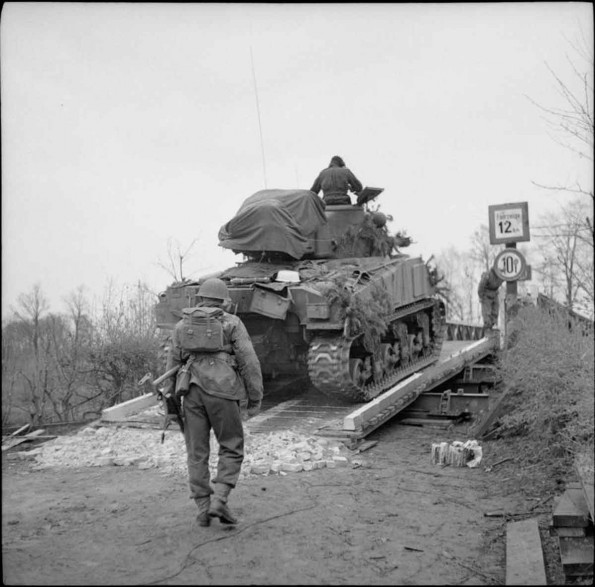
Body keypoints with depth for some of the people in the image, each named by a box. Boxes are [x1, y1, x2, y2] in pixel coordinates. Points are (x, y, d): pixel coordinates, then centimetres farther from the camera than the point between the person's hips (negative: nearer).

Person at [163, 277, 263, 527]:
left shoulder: (182, 325, 15)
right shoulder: (232, 323, 5)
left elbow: (173, 364, 13)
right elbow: (249, 363, -2)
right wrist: (255, 398, 3)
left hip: (192, 392, 3)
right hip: (222, 391, -3)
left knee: (197, 453, 9)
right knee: (231, 449, 9)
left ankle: (203, 509, 10)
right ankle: (219, 500, -4)